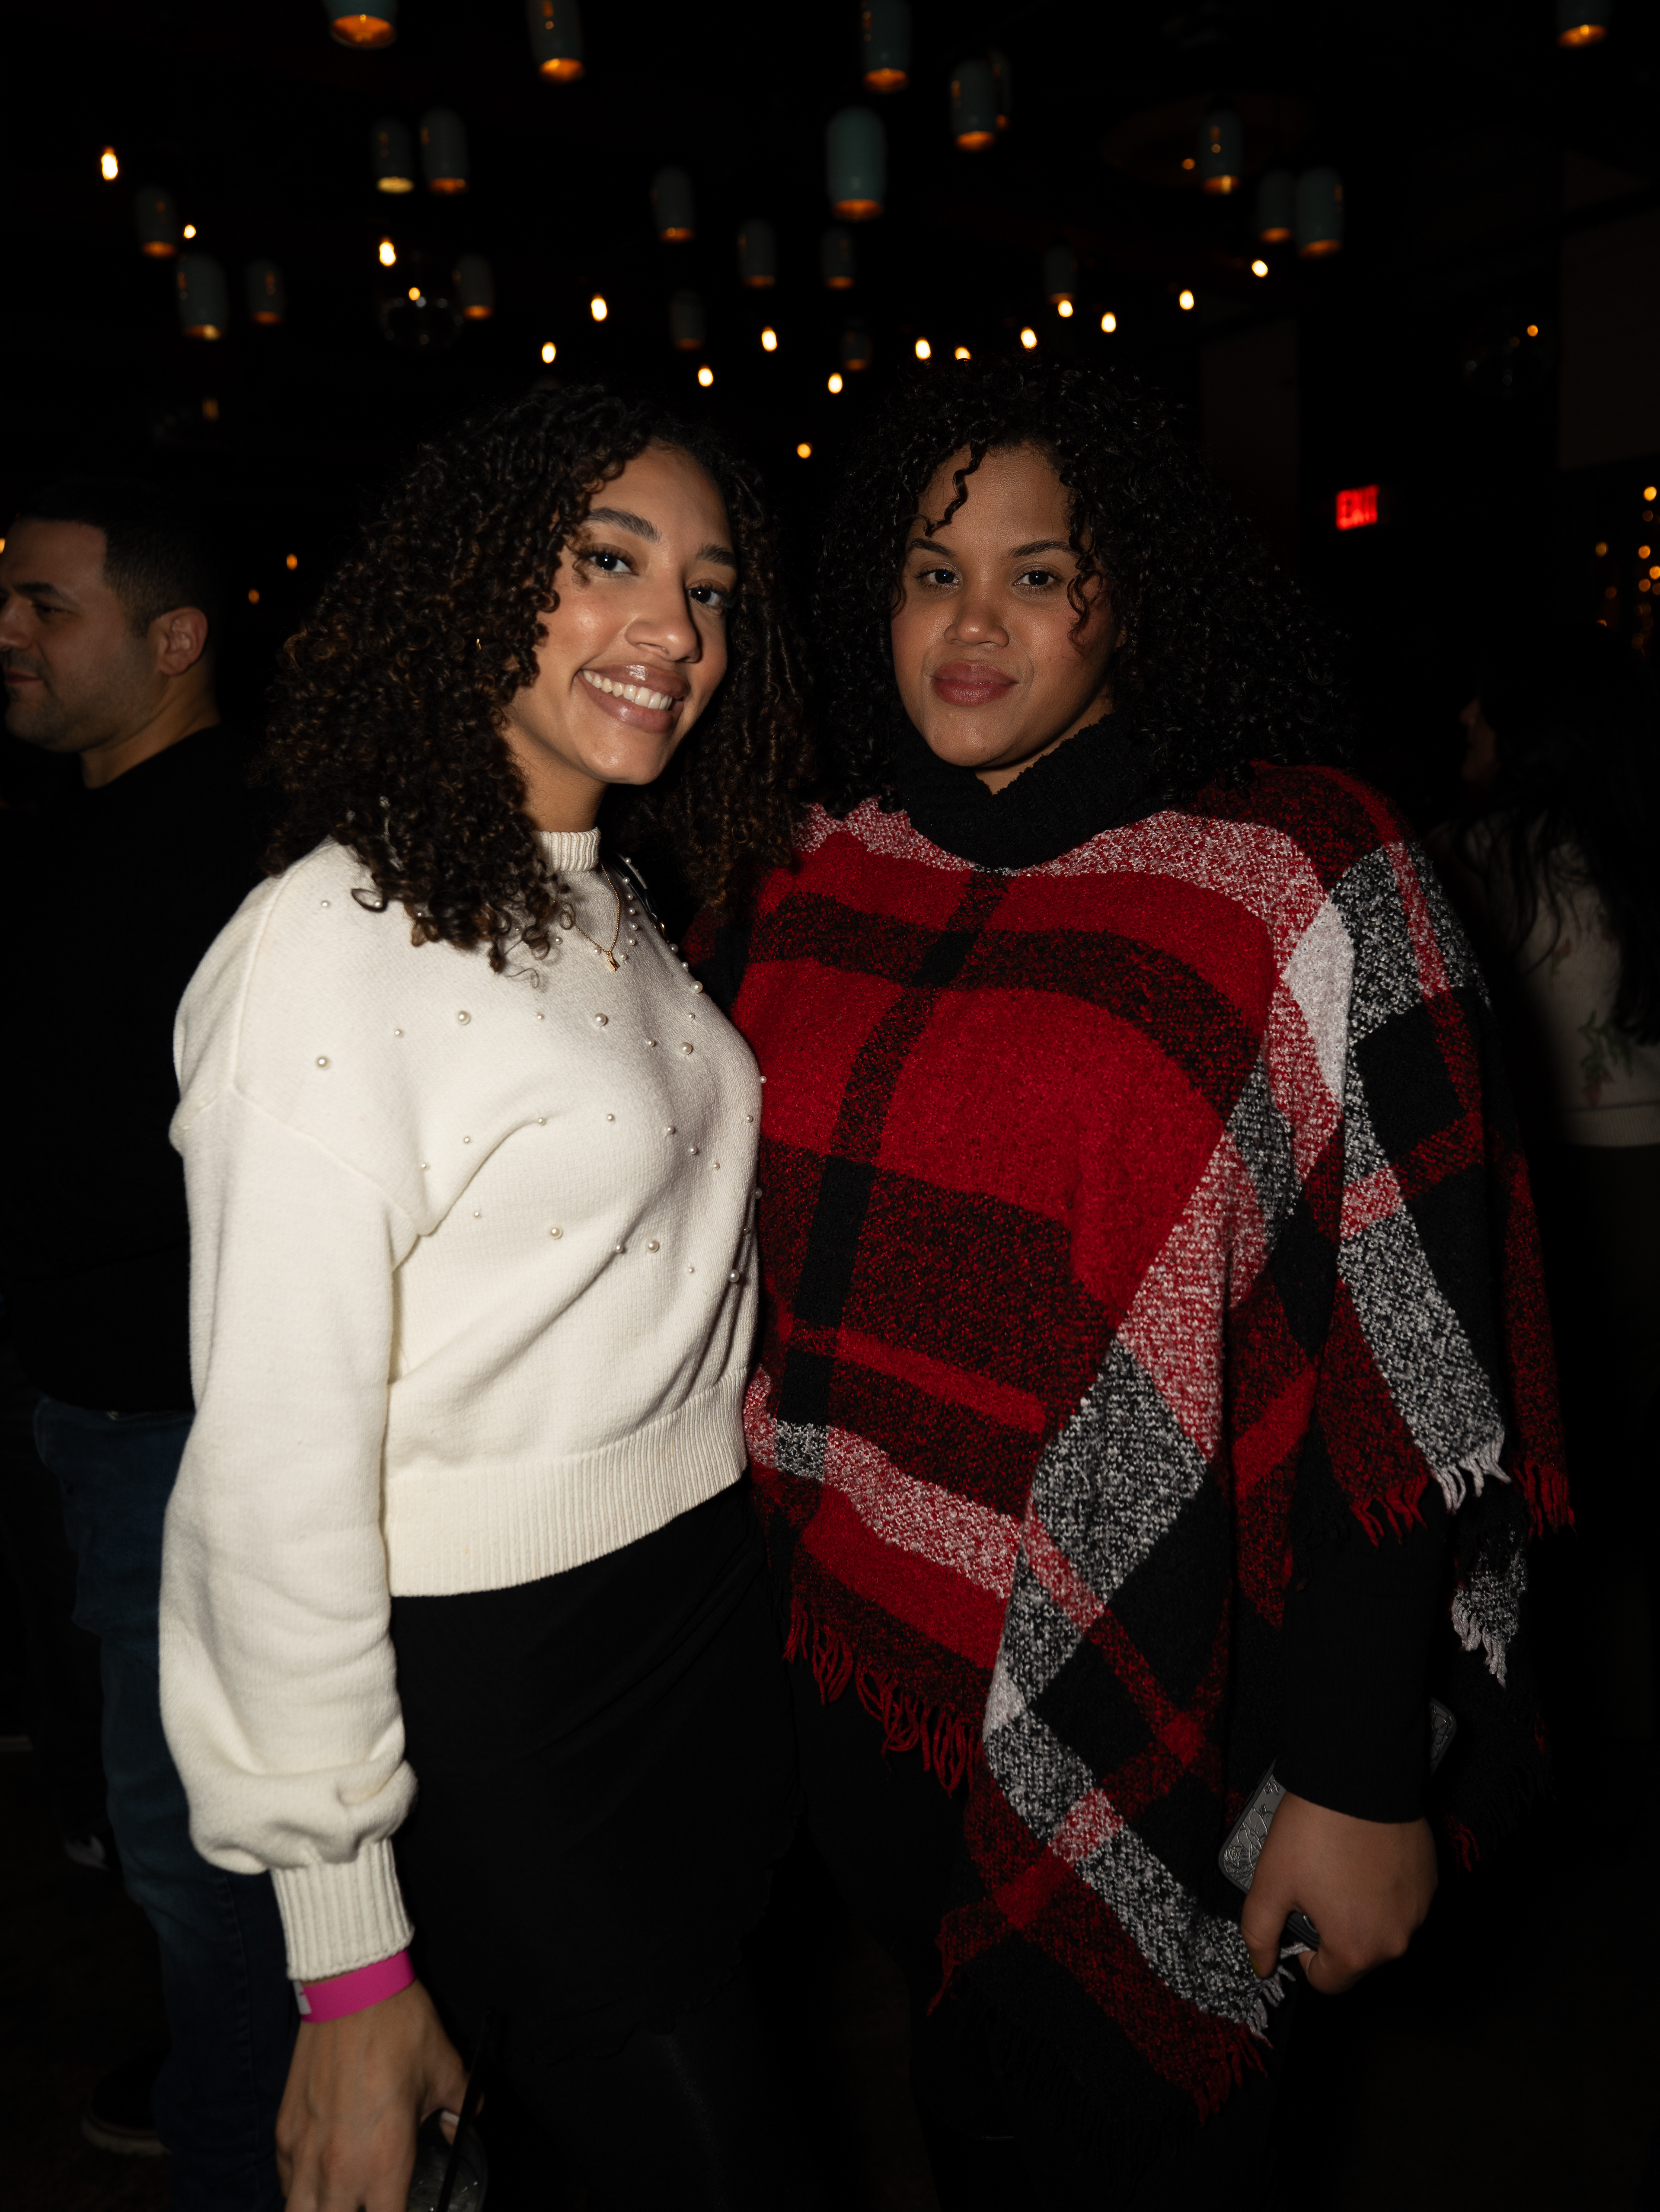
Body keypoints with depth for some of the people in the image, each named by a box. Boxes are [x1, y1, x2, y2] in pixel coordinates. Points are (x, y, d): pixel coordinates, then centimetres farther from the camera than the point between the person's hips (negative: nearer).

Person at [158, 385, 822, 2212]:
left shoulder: (616, 913, 8)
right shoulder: (333, 945, -19)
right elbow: (279, 1471, -20)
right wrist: (351, 1970, -15)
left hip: (717, 1625, 8)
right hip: (492, 1694, -7)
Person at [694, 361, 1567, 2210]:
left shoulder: (1298, 885, -14)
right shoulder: (817, 872, 1)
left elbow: (1402, 1350, -15)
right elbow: (715, 1213, 11)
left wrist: (1365, 1778, -13)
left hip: (1129, 1724, -4)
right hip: (856, 1667, 5)